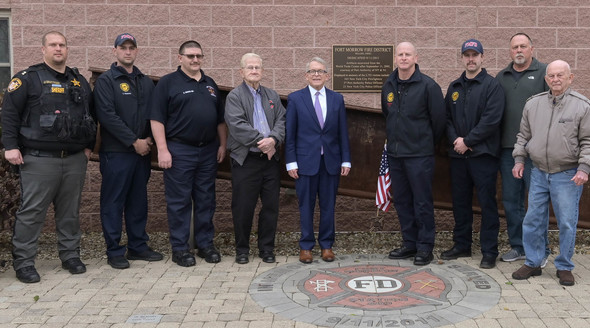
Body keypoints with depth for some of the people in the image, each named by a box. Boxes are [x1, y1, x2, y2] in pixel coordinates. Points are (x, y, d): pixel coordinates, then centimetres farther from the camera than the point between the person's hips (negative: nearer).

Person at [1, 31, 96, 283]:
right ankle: (23, 262, 6)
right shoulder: (28, 78, -1)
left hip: (75, 159, 5)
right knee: (31, 212, -3)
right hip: (39, 159, -5)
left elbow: (91, 114, 23)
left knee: (70, 212, 11)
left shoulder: (79, 81, 16)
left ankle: (70, 256, 22)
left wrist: (88, 145, 15)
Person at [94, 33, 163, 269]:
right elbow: (107, 115, -13)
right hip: (116, 152, -5)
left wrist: (149, 139, -4)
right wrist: (134, 141, -14)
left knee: (138, 201, 12)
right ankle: (114, 252, 8)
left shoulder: (146, 82, 15)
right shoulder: (106, 81, -3)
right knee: (113, 202, 0)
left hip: (142, 152, 6)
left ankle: (138, 246, 22)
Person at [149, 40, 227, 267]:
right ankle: (179, 248, 11)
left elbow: (220, 119, 19)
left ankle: (205, 244, 21)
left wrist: (223, 145, 10)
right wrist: (162, 149, -14)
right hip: (179, 151, -5)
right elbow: (157, 119, -8)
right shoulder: (168, 83, -2)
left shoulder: (210, 84, 15)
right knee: (179, 202, 1)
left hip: (208, 151, 5)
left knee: (206, 201, 10)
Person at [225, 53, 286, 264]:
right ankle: (242, 249, 17)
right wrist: (261, 142, -17)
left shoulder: (272, 96, 15)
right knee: (243, 207, 2)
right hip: (245, 160, -4)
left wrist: (273, 139, -14)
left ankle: (266, 248, 20)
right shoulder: (234, 97, -1)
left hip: (270, 159, 4)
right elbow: (238, 126, -13)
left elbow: (281, 121, 5)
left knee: (271, 206, 7)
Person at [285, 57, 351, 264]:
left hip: (331, 161, 2)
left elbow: (343, 132, 8)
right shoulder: (295, 99, 1)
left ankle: (327, 245, 21)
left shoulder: (337, 99, 8)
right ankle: (306, 246, 17)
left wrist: (346, 160, 3)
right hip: (306, 161, -2)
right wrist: (291, 162, -6)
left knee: (328, 206, 8)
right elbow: (290, 133, 0)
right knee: (306, 206, 5)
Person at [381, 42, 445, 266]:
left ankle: (425, 247, 9)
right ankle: (409, 243, 24)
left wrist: (427, 143, 5)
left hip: (419, 155, -6)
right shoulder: (389, 85, 9)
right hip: (395, 153, 6)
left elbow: (439, 119, -5)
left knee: (422, 202, -1)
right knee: (401, 201, 12)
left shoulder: (428, 85, -9)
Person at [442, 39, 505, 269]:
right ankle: (461, 245, 25)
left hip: (483, 155, -5)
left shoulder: (492, 86, -4)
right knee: (460, 202, 12)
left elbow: (491, 120, -13)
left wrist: (467, 141, -13)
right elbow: (447, 118, 12)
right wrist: (455, 139, -6)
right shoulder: (454, 87, 14)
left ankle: (489, 252, 6)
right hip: (458, 155, 6)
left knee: (487, 203, -2)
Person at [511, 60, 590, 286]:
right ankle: (532, 263, 21)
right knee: (533, 220, 7)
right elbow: (523, 136, 15)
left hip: (567, 176, -3)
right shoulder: (533, 104, 7)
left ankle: (564, 267, 18)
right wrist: (519, 159, 7)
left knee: (567, 223, 3)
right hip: (539, 173, 4)